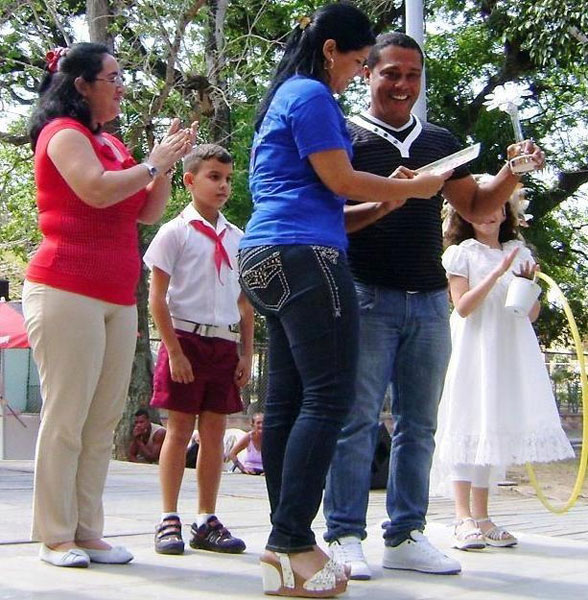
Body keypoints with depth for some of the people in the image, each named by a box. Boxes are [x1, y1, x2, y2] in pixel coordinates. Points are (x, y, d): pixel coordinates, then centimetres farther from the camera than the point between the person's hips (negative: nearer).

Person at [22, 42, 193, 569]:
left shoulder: (110, 143, 21)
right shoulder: (64, 132, -3)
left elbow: (147, 212, 20)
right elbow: (96, 189, -20)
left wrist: (167, 162, 7)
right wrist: (153, 163, -7)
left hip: (117, 298, 8)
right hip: (68, 291, -8)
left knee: (103, 421, 5)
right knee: (66, 417, -6)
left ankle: (87, 533, 10)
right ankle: (55, 537, 0)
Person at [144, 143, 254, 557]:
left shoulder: (237, 238, 12)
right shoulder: (175, 232, -3)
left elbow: (245, 302, 16)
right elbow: (157, 298, -6)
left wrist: (247, 353, 9)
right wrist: (174, 352, -11)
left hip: (225, 343, 5)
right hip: (186, 338, -4)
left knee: (214, 432, 7)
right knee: (180, 430, -1)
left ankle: (207, 522, 14)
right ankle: (169, 520, 7)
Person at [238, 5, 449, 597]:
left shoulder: (282, 98, 25)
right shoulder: (311, 94, -5)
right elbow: (339, 180, -8)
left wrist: (384, 192, 21)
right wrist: (412, 189, 4)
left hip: (266, 258, 11)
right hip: (304, 256, -11)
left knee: (287, 401, 6)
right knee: (329, 397, -12)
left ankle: (287, 546, 7)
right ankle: (291, 543, -16)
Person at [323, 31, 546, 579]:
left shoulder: (439, 141, 17)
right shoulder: (347, 138, 1)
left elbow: (474, 206, 19)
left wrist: (512, 172, 2)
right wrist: (384, 202, -22)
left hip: (429, 300, 5)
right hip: (368, 296, -5)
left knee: (418, 424, 7)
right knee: (357, 420, -6)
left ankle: (405, 537, 13)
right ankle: (345, 537, -1)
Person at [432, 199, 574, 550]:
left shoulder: (520, 254, 16)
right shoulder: (461, 253, 3)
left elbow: (533, 314, 15)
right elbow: (463, 307, -9)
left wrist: (529, 285, -4)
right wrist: (497, 273, -17)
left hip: (511, 351, 5)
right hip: (473, 349, -4)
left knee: (496, 427, 4)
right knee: (468, 425, -10)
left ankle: (482, 516, 9)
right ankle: (464, 518, -12)